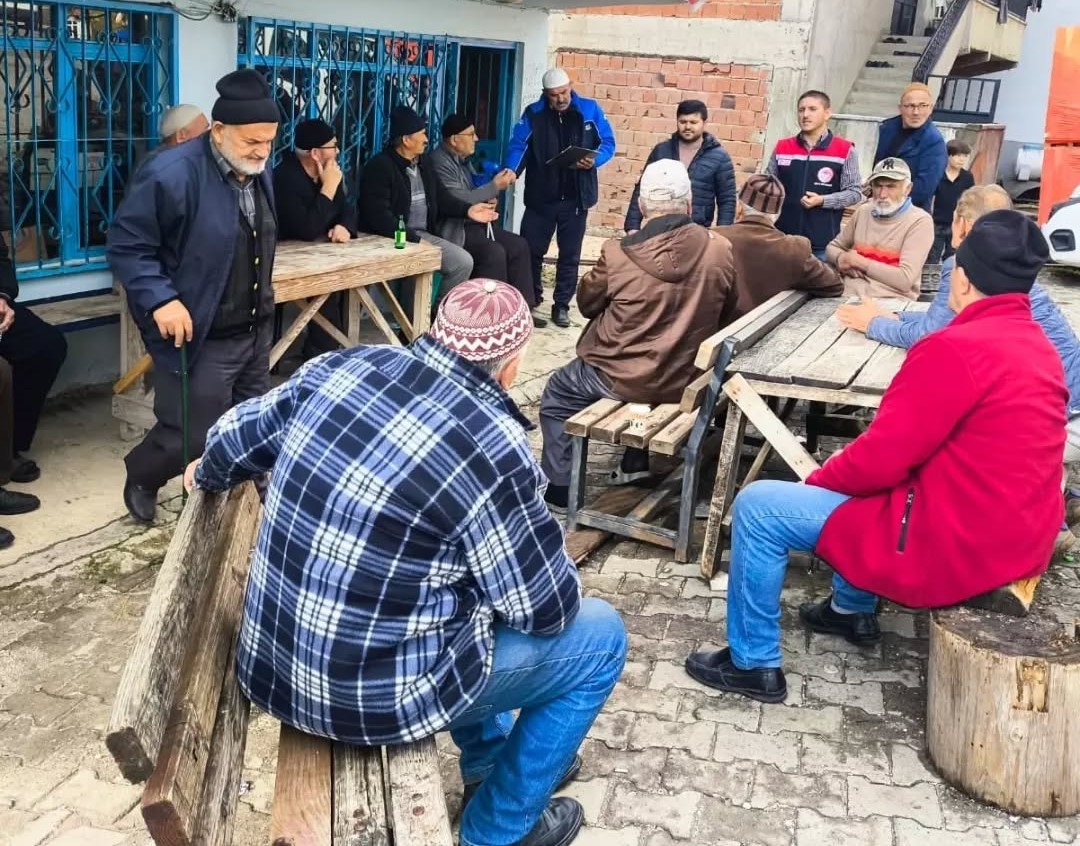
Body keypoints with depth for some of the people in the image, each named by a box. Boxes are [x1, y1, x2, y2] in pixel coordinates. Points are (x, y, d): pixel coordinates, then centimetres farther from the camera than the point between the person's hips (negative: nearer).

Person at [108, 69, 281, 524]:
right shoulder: (172, 175, -20)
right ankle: (141, 479, 33)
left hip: (255, 331, 7)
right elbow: (126, 245, -17)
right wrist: (160, 300, -27)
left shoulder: (259, 173, 6)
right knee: (189, 439, 3)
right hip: (198, 338, -7)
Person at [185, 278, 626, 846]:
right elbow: (548, 608, -13)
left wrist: (208, 476, 35)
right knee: (599, 635, 10)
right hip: (374, 694, -7)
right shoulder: (492, 448, -23)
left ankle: (488, 760, 46)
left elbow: (237, 437, 13)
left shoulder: (344, 365, -4)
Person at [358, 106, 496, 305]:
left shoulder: (423, 162, 14)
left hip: (423, 235, 8)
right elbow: (379, 217, -24)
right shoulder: (379, 167, -14)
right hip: (390, 239, -8)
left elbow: (439, 197, 21)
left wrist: (467, 209, 3)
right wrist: (413, 239, -27)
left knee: (463, 261, -6)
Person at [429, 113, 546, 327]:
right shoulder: (440, 162, -16)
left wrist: (489, 199, 0)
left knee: (519, 245, 0)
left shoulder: (462, 159, 14)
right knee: (494, 252, -29)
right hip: (453, 229, -10)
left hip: (472, 222, 10)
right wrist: (495, 186, -17)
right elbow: (461, 200, -24)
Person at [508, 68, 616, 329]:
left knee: (570, 255, 7)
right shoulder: (533, 114, -1)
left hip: (576, 197, 0)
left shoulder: (590, 110, 0)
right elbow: (518, 145, -9)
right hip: (540, 197, 0)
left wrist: (595, 160, -19)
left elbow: (608, 142, 2)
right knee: (530, 250, 5)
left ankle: (561, 305, 18)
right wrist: (511, 170, -28)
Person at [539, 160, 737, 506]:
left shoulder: (620, 254, -18)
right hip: (687, 378, 4)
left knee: (556, 394, 23)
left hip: (622, 377, -4)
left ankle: (561, 488, 22)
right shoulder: (721, 251, -10)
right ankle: (638, 461, 40)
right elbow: (723, 314, 6)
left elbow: (587, 303, 0)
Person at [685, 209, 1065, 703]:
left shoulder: (957, 347, -21)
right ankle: (853, 610, 38)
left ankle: (752, 664, 9)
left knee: (756, 507, -3)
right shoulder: (1037, 345, 8)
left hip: (953, 547, -9)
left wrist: (818, 479, 1)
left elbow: (880, 459, -19)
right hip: (1016, 537, 9)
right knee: (856, 475, 31)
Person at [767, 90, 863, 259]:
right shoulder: (782, 147, 10)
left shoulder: (845, 150, 0)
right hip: (783, 239, 3)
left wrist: (822, 200, -15)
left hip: (823, 244, -3)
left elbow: (855, 192, -1)